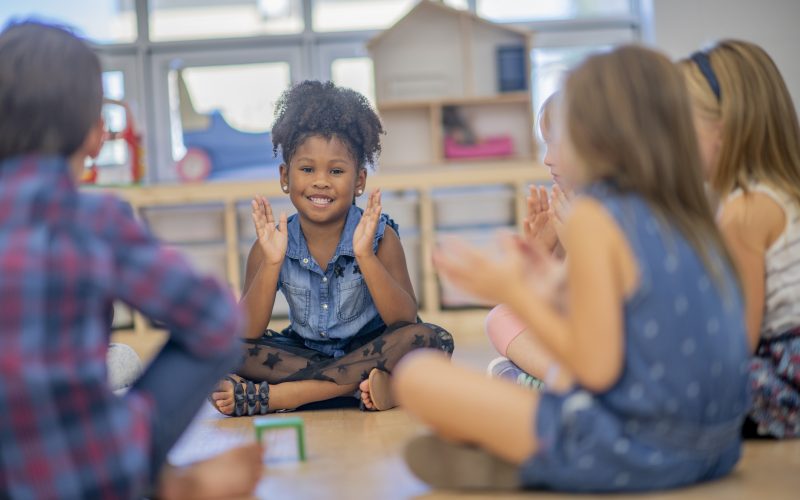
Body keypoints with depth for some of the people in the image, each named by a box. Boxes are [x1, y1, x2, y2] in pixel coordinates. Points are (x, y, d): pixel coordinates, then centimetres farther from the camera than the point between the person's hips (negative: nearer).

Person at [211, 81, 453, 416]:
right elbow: (248, 334, -14)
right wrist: (271, 263, -27)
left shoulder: (379, 237, -12)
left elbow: (405, 321, -21)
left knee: (431, 339, -30)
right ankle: (357, 385, -26)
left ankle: (273, 396, -29)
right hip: (303, 353, 1)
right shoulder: (270, 246, -7)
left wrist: (365, 256, -32)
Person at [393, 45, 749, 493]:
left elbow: (598, 368, -18)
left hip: (629, 450, -9)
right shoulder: (690, 216, 8)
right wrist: (548, 295, 17)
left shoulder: (595, 215, -14)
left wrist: (515, 293, -6)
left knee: (418, 375, -8)